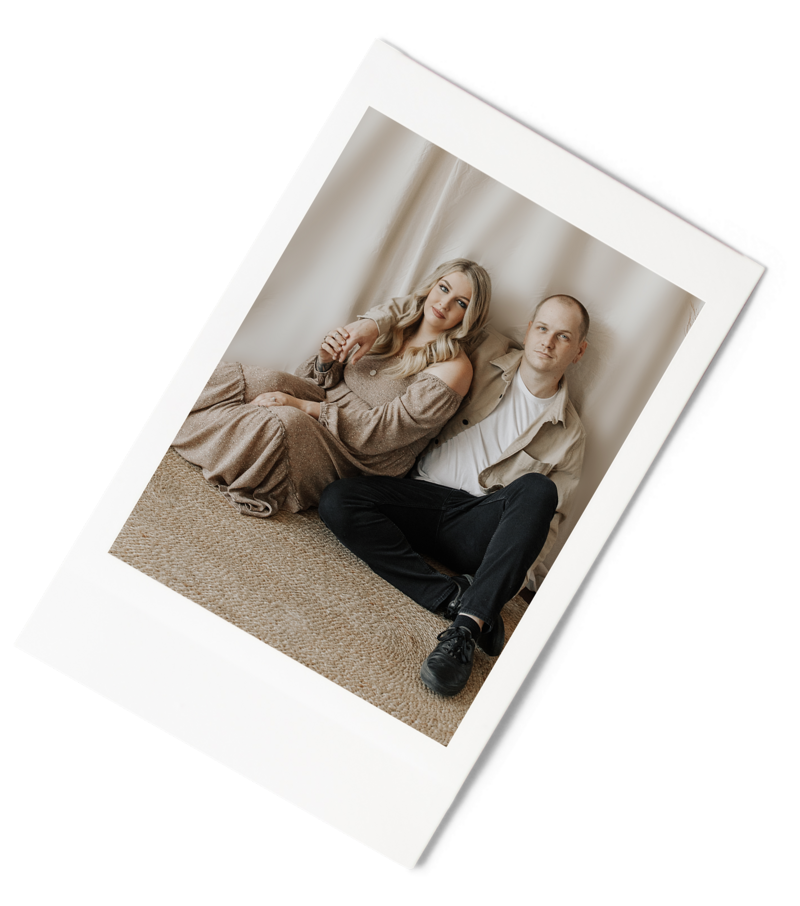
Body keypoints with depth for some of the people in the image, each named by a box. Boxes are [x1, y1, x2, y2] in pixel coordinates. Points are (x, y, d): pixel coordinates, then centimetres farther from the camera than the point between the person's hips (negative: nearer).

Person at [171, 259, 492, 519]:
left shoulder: (453, 367, -13)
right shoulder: (392, 321, 8)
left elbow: (384, 429, -18)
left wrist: (306, 408, -19)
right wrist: (326, 361, -10)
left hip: (358, 460, -6)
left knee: (284, 425, -34)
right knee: (269, 381, -21)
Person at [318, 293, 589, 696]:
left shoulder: (569, 434, 7)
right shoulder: (489, 353, 9)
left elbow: (549, 519, 5)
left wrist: (521, 571, -14)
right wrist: (373, 321, -4)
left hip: (477, 527, -2)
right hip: (423, 501, 2)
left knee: (536, 490, -35)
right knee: (336, 500, -25)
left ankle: (466, 626, -43)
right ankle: (454, 597, -30)